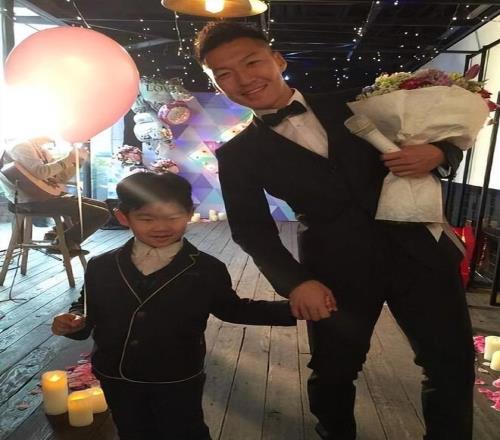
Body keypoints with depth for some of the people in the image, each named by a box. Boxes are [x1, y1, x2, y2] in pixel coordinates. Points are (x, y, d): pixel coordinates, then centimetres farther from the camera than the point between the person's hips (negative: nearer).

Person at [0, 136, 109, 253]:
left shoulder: (42, 152, 20)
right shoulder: (22, 147, -8)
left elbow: (60, 178, 17)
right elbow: (40, 172, -25)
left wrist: (76, 161, 4)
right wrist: (68, 159, -16)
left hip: (45, 193, 10)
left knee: (101, 206, 11)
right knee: (102, 214, -17)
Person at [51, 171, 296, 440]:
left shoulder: (207, 270, -15)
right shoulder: (101, 267, -9)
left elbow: (231, 309, -4)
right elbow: (88, 307, 4)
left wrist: (290, 310, -11)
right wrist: (76, 320, -20)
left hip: (178, 381, -3)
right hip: (116, 379, 4)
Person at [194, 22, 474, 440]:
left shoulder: (351, 103, 7)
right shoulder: (239, 155, 2)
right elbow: (252, 230, -1)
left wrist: (438, 152, -10)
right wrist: (295, 282, -15)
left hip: (418, 247, 2)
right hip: (336, 269, -1)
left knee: (453, 365, 11)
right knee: (333, 373, 14)